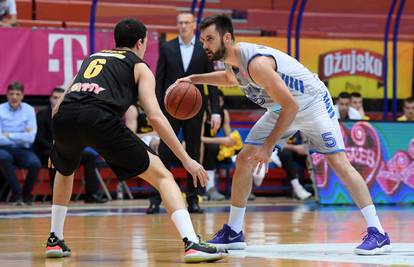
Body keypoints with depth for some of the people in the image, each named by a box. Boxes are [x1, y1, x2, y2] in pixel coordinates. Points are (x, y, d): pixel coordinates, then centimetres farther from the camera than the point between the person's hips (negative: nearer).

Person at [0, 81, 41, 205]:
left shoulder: (29, 110, 1)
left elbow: (30, 137, -8)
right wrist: (21, 137, -10)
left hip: (23, 150, 1)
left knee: (35, 163, -29)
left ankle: (26, 194, 0)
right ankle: (17, 194, -19)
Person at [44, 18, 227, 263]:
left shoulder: (93, 57, 35)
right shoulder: (140, 67, 21)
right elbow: (155, 117, 7)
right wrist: (186, 159, 8)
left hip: (64, 117, 5)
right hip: (100, 118, -5)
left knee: (65, 171, 39)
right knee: (162, 176, 4)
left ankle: (55, 240, 36)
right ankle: (192, 243, -12)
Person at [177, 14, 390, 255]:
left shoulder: (256, 63, -35)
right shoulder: (231, 59, -7)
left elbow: (291, 106, -34)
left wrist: (268, 146, -31)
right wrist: (195, 79, 11)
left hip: (311, 102, -9)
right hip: (282, 107, 9)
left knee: (339, 163, -17)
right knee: (244, 160, 2)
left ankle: (378, 234, -17)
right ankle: (233, 233, 10)